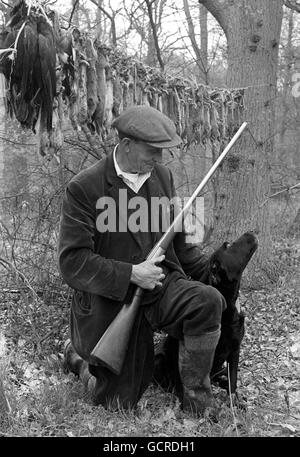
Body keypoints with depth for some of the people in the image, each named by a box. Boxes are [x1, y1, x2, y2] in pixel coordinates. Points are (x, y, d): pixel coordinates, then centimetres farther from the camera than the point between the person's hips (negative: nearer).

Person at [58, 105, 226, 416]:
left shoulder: (163, 176, 4)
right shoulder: (83, 188, -14)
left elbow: (178, 238, 16)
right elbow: (72, 262, -18)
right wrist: (130, 275, -24)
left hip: (162, 285, 4)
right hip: (109, 303, -4)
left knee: (208, 301, -28)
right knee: (118, 403, 4)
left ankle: (196, 403, -8)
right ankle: (77, 355, 36)